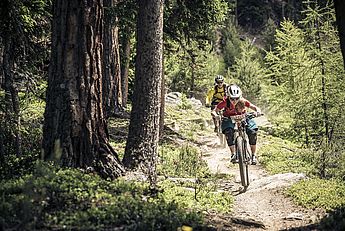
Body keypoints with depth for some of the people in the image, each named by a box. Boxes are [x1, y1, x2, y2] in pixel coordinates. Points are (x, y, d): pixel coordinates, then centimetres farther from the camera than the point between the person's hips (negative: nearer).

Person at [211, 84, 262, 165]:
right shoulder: (225, 102, -29)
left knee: (253, 132, -22)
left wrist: (258, 111, -47)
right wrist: (216, 115, -48)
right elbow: (214, 111, -26)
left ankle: (254, 155, -7)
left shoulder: (243, 101, -28)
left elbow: (255, 108, -24)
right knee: (229, 132, -31)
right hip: (229, 118, -1)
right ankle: (233, 154, -16)